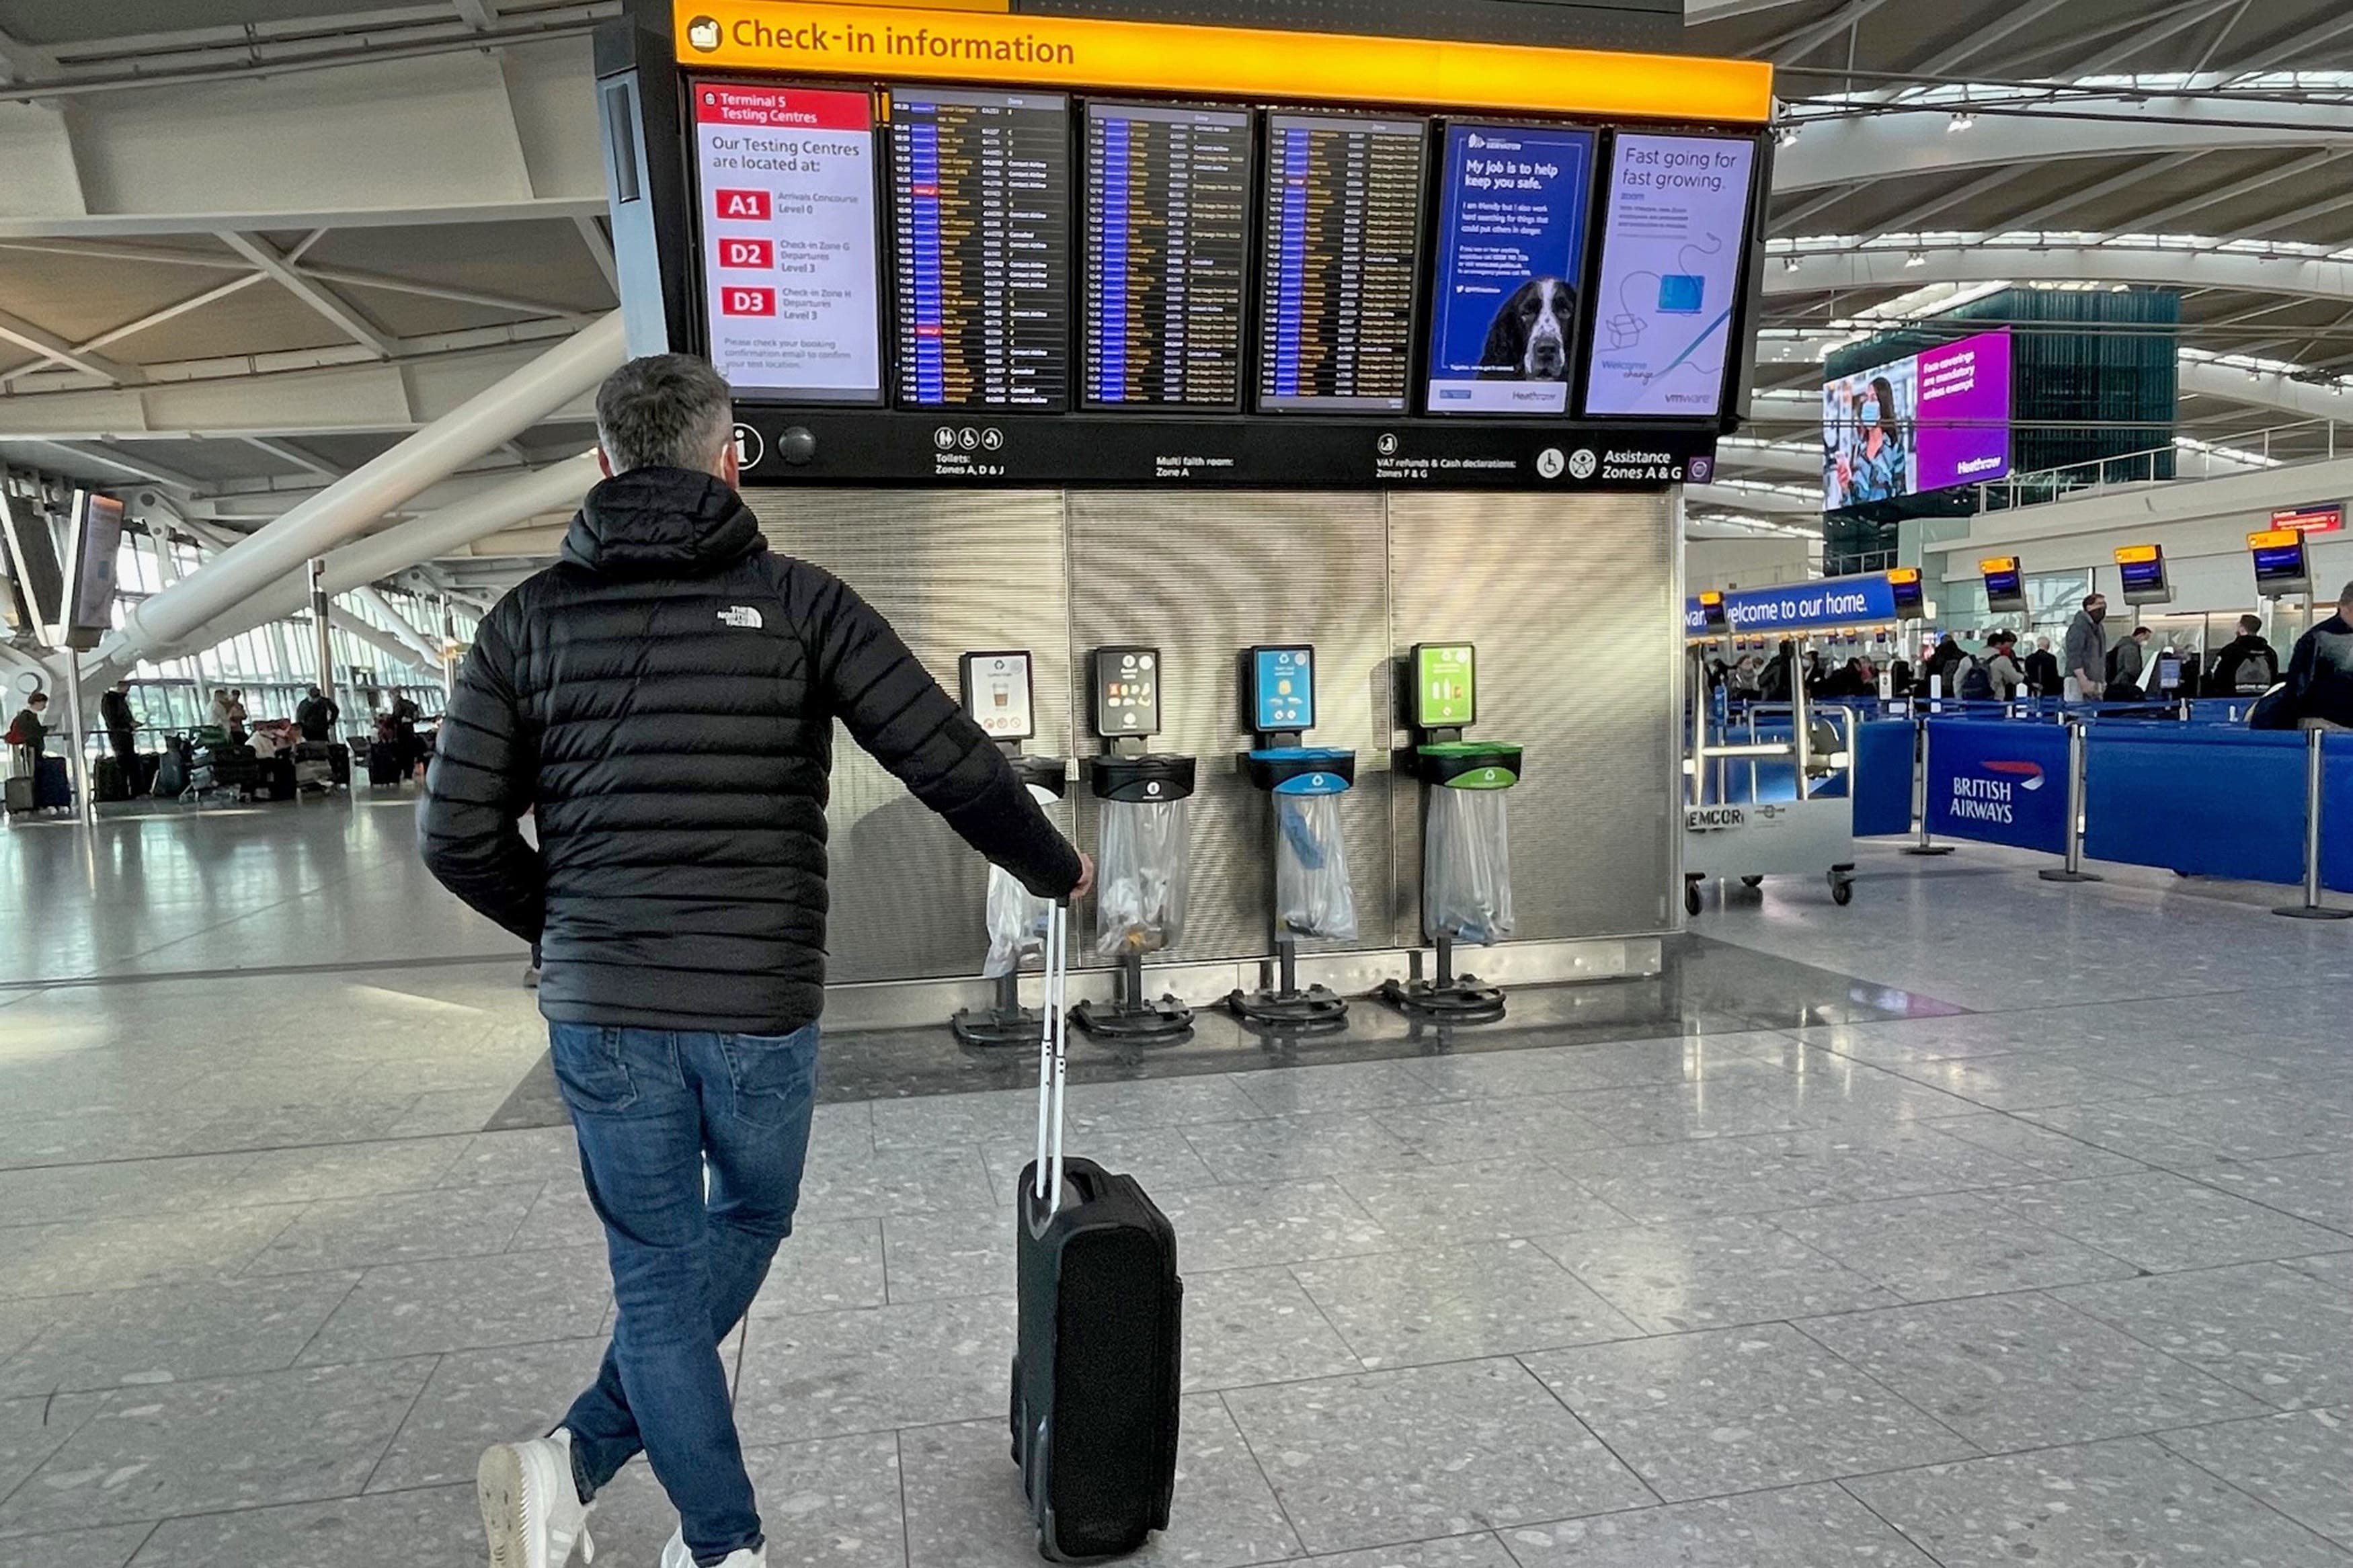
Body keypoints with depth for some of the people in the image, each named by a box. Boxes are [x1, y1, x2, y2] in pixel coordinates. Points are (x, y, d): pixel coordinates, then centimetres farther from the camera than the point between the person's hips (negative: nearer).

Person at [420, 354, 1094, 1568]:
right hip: (761, 1006, -1)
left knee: (658, 1273, 16)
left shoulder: (530, 617, 3)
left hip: (600, 1011, 2)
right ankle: (582, 1460, 15)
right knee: (748, 1222, 23)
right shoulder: (797, 600, -4)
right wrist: (1056, 870, 9)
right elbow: (954, 764, -8)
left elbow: (457, 837, 1)